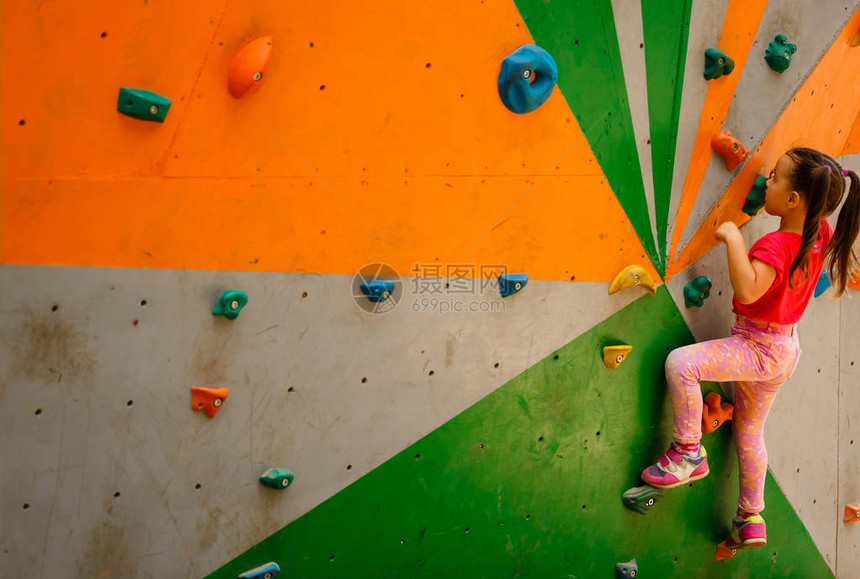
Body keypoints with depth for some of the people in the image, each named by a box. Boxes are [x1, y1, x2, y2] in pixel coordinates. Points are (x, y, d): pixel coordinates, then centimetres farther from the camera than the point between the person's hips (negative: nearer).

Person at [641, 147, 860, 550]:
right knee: (749, 434, 21)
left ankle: (689, 452, -11)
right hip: (784, 350, 10)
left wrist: (734, 238, -35)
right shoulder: (821, 233, 0)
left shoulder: (776, 246, -26)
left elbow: (747, 290, -41)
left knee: (680, 362, -24)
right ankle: (751, 520, 34)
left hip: (759, 348, -9)